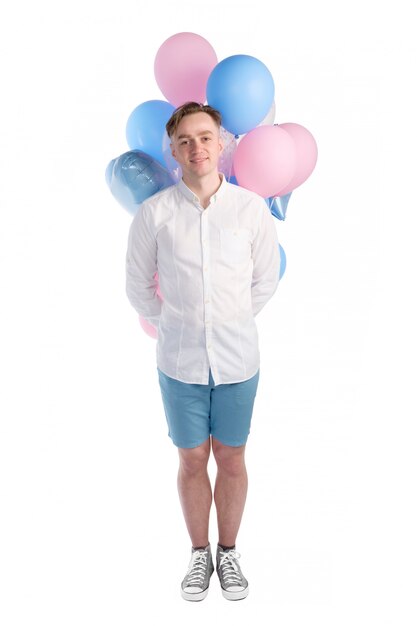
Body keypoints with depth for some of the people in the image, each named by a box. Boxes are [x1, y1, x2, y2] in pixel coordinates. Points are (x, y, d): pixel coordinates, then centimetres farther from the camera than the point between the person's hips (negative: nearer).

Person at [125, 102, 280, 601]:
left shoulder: (252, 208, -5)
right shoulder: (154, 213, -6)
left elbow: (266, 279, 8)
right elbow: (138, 286, 6)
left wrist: (231, 322, 10)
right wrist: (173, 326, 7)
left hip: (238, 361, 0)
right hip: (180, 363, 0)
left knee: (231, 460, 13)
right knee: (192, 461, 13)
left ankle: (228, 552, 34)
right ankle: (200, 554, 33)